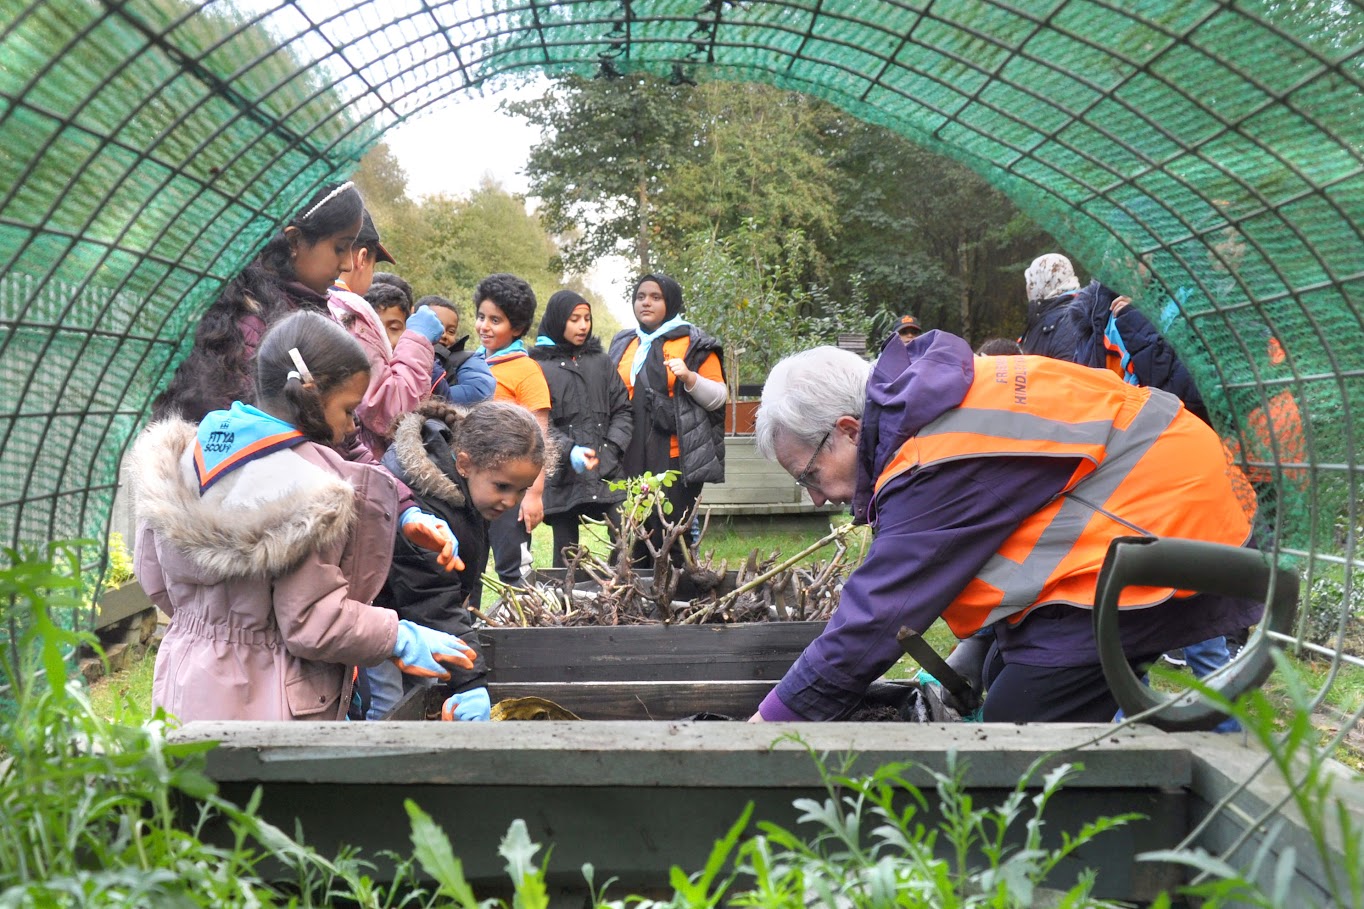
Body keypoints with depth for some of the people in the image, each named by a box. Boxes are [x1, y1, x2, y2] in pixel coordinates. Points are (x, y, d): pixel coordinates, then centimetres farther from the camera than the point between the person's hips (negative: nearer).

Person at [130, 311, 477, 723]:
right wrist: (402, 638, -8)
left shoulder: (184, 453, 1)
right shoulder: (310, 482, -23)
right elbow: (313, 624, -21)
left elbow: (155, 581, 10)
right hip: (271, 706, -7)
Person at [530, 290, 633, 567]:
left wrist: (610, 449, -4)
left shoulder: (600, 361, 16)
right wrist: (569, 450, -21)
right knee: (566, 554, 2)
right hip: (562, 476, -2)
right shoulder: (540, 365, 4)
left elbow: (622, 410, 12)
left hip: (606, 472, 2)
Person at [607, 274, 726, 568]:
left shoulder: (695, 344, 3)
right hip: (631, 458, 5)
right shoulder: (622, 344, 19)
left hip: (676, 457, -5)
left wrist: (689, 377, -18)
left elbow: (719, 397, -1)